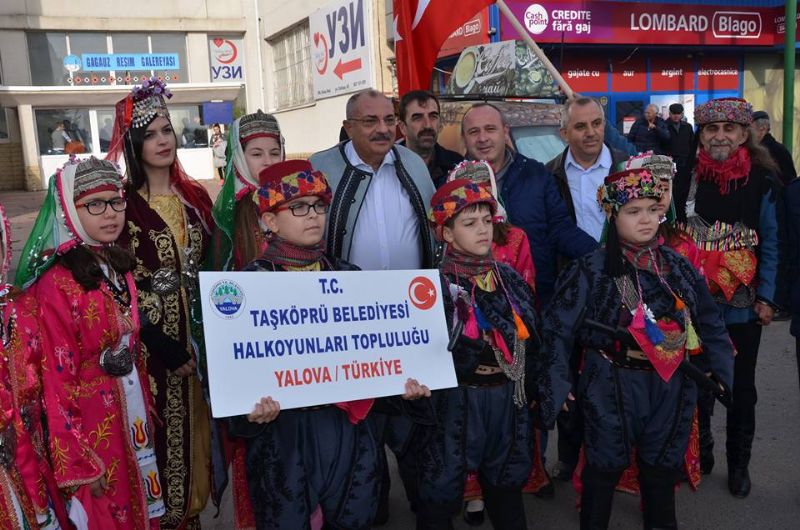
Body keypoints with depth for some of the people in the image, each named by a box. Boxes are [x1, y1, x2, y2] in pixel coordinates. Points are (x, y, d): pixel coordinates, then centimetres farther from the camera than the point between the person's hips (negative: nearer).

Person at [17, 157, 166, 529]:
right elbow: (57, 380, -19)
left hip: (131, 411, 7)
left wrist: (147, 408, 13)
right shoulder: (57, 284, -20)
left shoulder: (118, 267, 4)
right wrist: (77, 463, -16)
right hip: (90, 421, -7)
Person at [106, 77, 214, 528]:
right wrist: (166, 346, -14)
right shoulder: (124, 203, -9)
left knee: (197, 421, 13)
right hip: (153, 336, -5)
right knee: (163, 427, 2)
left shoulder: (196, 196, 7)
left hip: (197, 330, 5)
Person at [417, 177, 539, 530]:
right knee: (443, 486, 6)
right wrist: (466, 366, -17)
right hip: (455, 399, -5)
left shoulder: (509, 278, 6)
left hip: (506, 397, 5)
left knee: (506, 480, 21)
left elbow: (531, 336, 10)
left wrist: (513, 366, -2)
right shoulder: (435, 285, -10)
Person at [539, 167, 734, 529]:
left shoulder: (678, 266, 2)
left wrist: (721, 367, 9)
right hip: (611, 386, -4)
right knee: (605, 466, 10)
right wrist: (556, 383, -15)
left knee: (663, 464, 21)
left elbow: (708, 320, 12)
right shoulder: (591, 271, -13)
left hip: (669, 385, 5)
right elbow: (558, 326, -12)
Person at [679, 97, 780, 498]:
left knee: (742, 388, 13)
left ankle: (738, 463, 30)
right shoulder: (687, 179, -4)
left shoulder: (760, 181, -6)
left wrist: (766, 298, -7)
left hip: (744, 306, -1)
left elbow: (770, 244, -3)